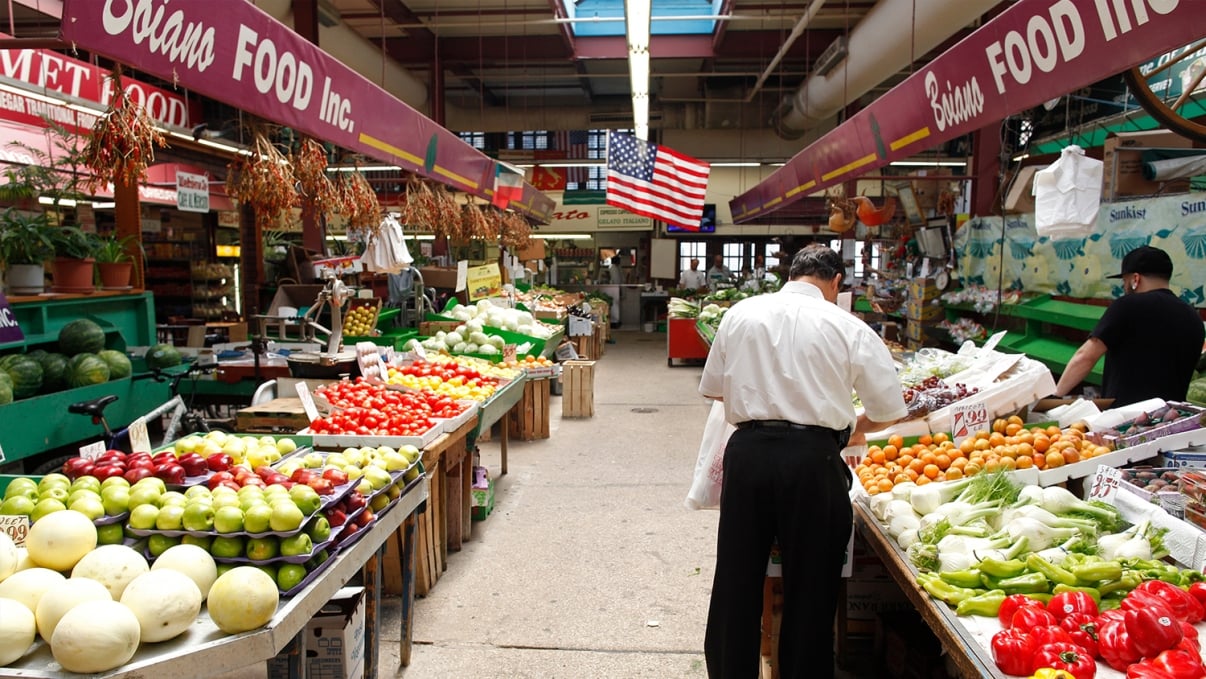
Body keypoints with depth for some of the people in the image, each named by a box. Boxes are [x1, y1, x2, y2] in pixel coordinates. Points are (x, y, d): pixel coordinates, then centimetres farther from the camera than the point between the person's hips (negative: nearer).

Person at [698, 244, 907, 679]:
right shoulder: (848, 328, -1)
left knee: (737, 580, 15)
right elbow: (890, 410, 6)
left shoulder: (741, 314, 5)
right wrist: (856, 426, 26)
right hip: (812, 458, -2)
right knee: (810, 585, 13)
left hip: (748, 451, 2)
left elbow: (712, 387, 14)